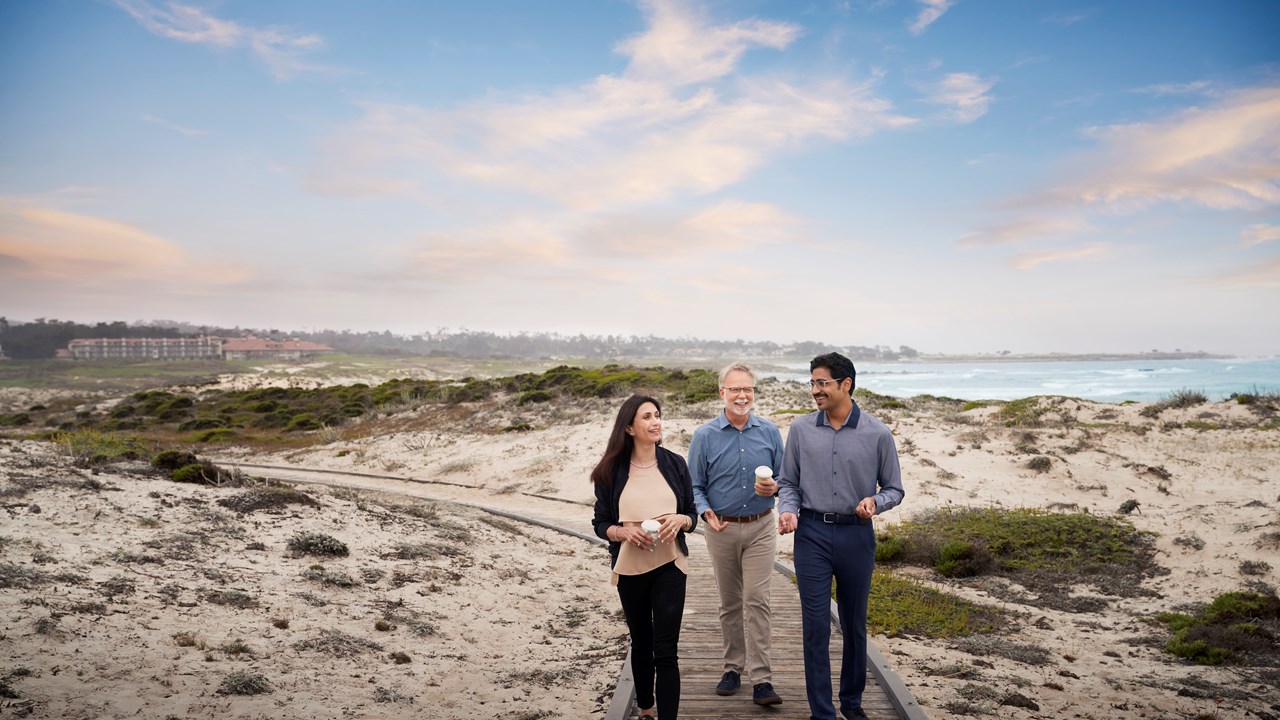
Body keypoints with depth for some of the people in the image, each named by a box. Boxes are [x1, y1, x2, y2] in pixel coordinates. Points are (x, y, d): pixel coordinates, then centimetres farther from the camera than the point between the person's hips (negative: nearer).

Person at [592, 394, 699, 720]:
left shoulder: (675, 464, -1)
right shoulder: (611, 471, -4)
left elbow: (692, 514, 6)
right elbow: (601, 524, 1)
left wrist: (680, 520, -16)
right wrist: (624, 532, -19)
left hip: (669, 566, -1)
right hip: (630, 568, 1)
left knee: (666, 651, -6)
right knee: (641, 644, 17)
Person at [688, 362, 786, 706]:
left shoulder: (770, 432, 1)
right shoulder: (705, 435, -3)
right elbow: (694, 486, 0)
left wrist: (774, 487, -15)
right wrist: (706, 512, -18)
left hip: (760, 527, 0)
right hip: (722, 529, 0)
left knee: (757, 601, -6)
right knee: (729, 603, 12)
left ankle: (761, 679, -3)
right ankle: (733, 668, 26)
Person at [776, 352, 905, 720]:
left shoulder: (877, 434, -4)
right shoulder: (801, 429, -1)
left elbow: (894, 489, 3)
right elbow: (788, 483, 7)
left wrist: (875, 501, -18)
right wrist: (788, 510, -13)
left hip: (856, 535, 0)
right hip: (812, 534, 0)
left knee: (854, 624, 14)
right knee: (815, 626, 1)